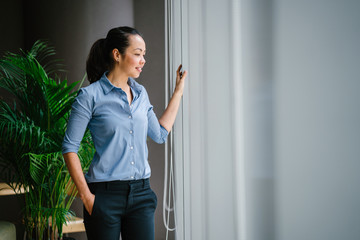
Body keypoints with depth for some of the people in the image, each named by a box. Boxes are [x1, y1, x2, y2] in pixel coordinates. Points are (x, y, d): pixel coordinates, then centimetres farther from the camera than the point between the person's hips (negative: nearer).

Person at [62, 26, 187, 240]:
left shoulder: (141, 93, 10)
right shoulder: (91, 95, -8)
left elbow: (160, 134, 16)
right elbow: (70, 148, -8)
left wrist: (178, 91, 17)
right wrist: (86, 196, -13)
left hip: (141, 193, 5)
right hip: (105, 194, -5)